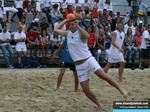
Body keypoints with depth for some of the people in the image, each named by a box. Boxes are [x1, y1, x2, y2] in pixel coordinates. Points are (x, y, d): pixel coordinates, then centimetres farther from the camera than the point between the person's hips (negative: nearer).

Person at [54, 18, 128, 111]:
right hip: (79, 66, 5)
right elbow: (56, 30, 12)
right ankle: (99, 105, 14)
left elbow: (87, 36, -29)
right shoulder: (68, 33, 10)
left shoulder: (81, 32, -7)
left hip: (89, 60, -5)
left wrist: (78, 26, -24)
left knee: (103, 75, -26)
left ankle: (121, 89, -18)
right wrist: (66, 20, 6)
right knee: (86, 90, -2)